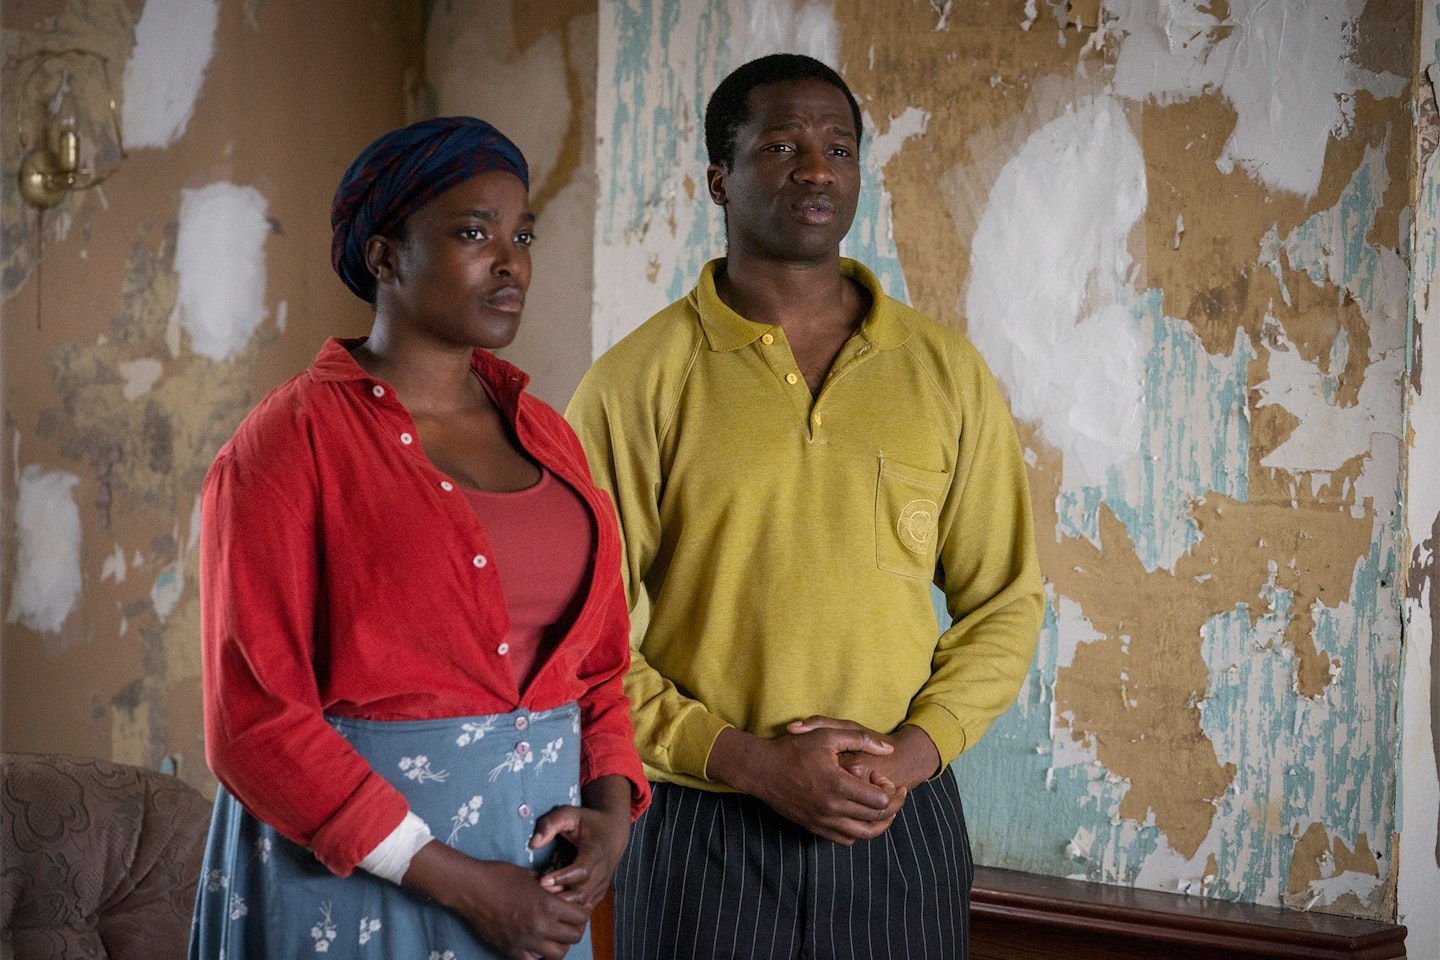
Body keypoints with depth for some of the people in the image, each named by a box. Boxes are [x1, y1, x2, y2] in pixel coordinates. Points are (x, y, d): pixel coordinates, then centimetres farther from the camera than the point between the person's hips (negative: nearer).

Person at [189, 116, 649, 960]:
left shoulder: (545, 435, 9)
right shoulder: (290, 442, -9)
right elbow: (257, 721, -14)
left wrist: (610, 809, -5)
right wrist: (460, 883, -17)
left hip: (539, 880, 6)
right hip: (353, 872, -5)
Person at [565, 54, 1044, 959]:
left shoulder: (947, 373, 5)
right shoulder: (634, 385, -4)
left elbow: (1004, 599, 8)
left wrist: (914, 750, -8)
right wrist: (750, 761, -14)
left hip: (902, 826, 2)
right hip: (703, 831, -2)